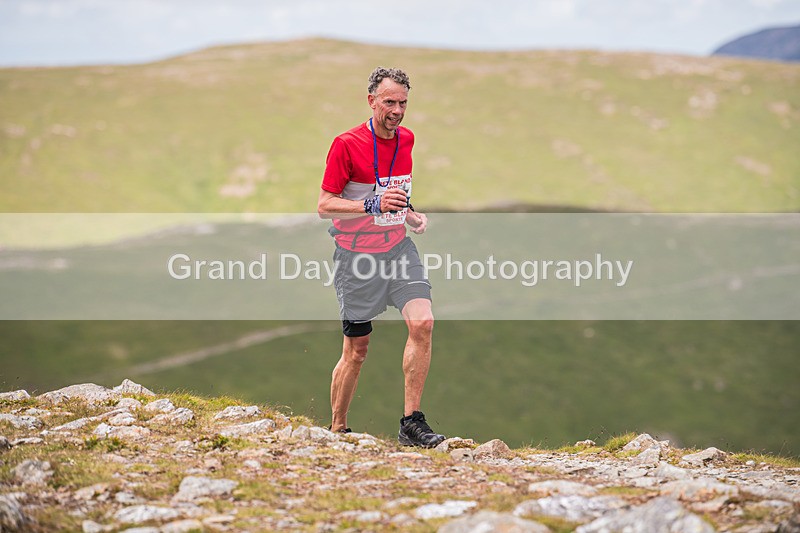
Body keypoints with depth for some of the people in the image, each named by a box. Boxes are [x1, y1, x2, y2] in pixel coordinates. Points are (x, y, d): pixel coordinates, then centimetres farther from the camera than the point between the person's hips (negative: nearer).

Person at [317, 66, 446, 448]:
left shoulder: (406, 139, 7)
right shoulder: (347, 144, -13)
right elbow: (324, 206, -14)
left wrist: (408, 213, 7)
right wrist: (373, 206, -26)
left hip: (399, 249, 5)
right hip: (357, 256, -5)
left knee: (422, 323, -15)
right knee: (356, 350, 2)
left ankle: (411, 423, -8)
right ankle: (336, 430, 20)